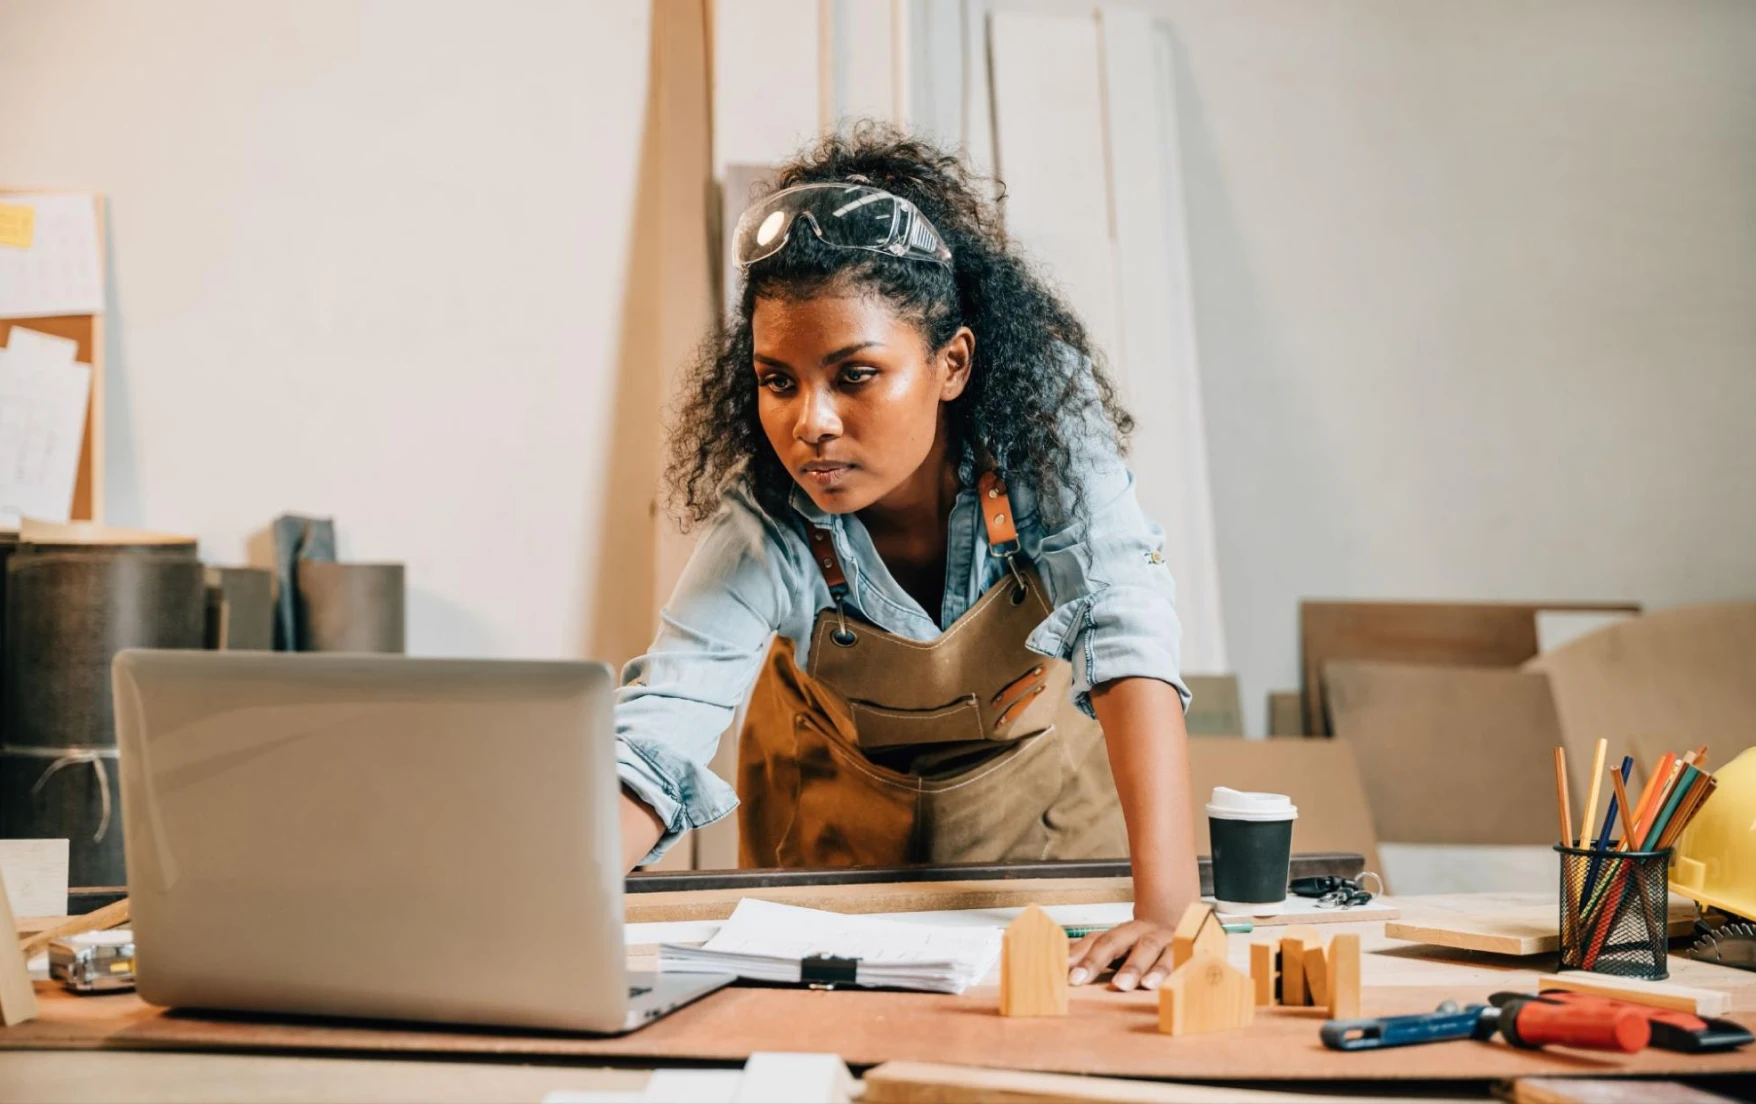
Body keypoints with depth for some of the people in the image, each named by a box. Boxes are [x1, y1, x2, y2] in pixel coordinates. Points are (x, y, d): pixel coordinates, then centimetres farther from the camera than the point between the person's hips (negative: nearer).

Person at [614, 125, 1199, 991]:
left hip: (1044, 797, 0)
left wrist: (1165, 905, -50)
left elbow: (1132, 644, -37)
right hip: (840, 815, 1)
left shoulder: (1048, 431, -30)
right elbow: (652, 741, -35)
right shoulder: (765, 526, -29)